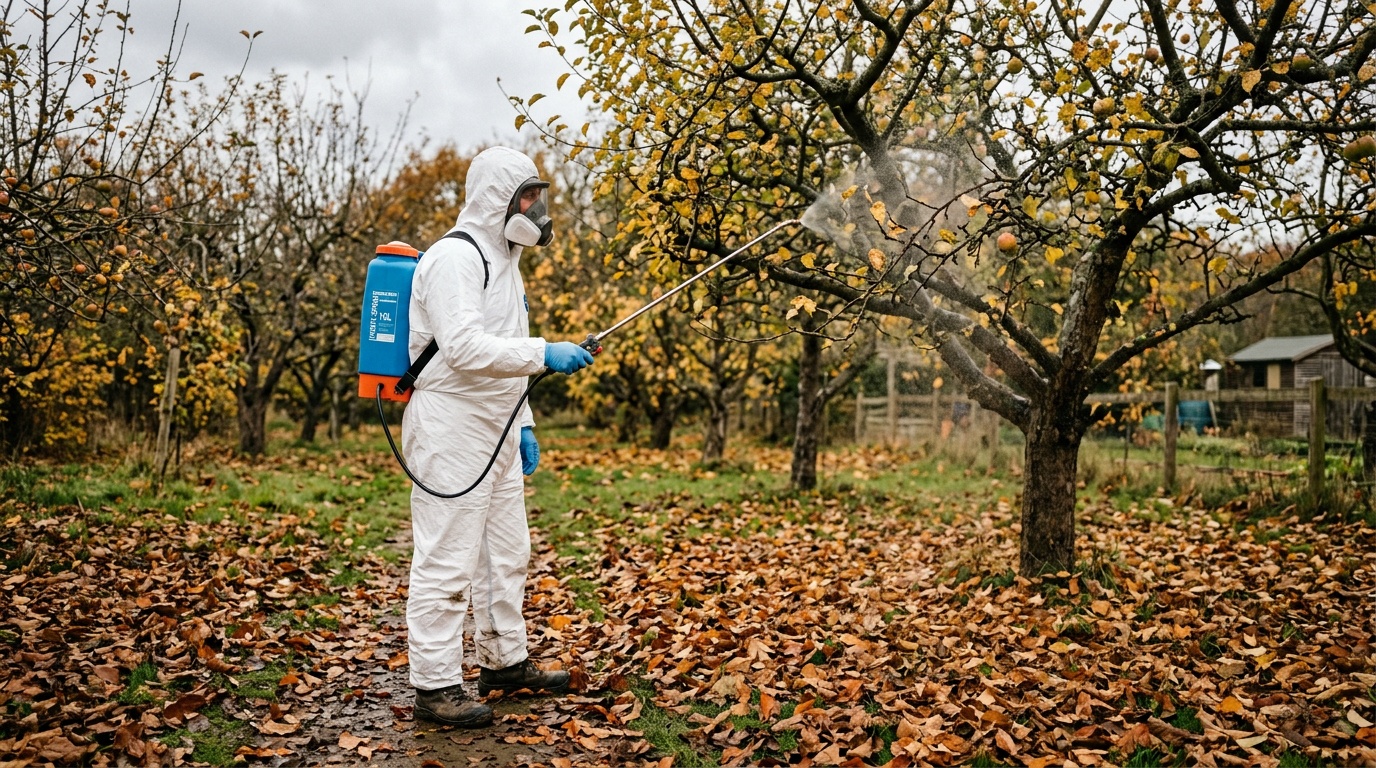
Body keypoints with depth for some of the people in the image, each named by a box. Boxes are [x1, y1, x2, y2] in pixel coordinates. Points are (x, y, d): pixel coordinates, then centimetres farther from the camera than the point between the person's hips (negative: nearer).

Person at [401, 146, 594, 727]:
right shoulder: (454, 257, -13)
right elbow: (464, 348, -25)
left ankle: (504, 661, 30)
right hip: (451, 427, -10)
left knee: (506, 551, 16)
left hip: (495, 431, 10)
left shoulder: (502, 259, 19)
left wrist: (523, 423, 18)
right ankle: (435, 686, 5)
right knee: (447, 559, -5)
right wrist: (544, 354, -27)